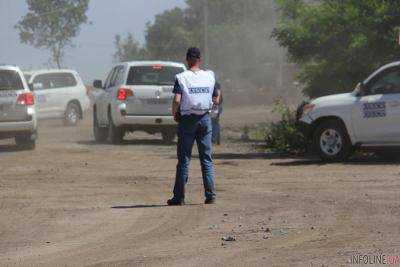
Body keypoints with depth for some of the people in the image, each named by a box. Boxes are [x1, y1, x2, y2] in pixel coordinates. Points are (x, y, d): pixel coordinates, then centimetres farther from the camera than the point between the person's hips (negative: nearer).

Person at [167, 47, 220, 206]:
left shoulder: (181, 78, -8)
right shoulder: (210, 76, 1)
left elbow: (177, 100, -16)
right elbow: (216, 100, 4)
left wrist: (174, 114, 1)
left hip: (187, 119, -2)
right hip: (205, 119, 2)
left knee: (184, 159, 2)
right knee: (207, 159, 8)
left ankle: (179, 197, 3)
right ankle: (210, 195, 3)